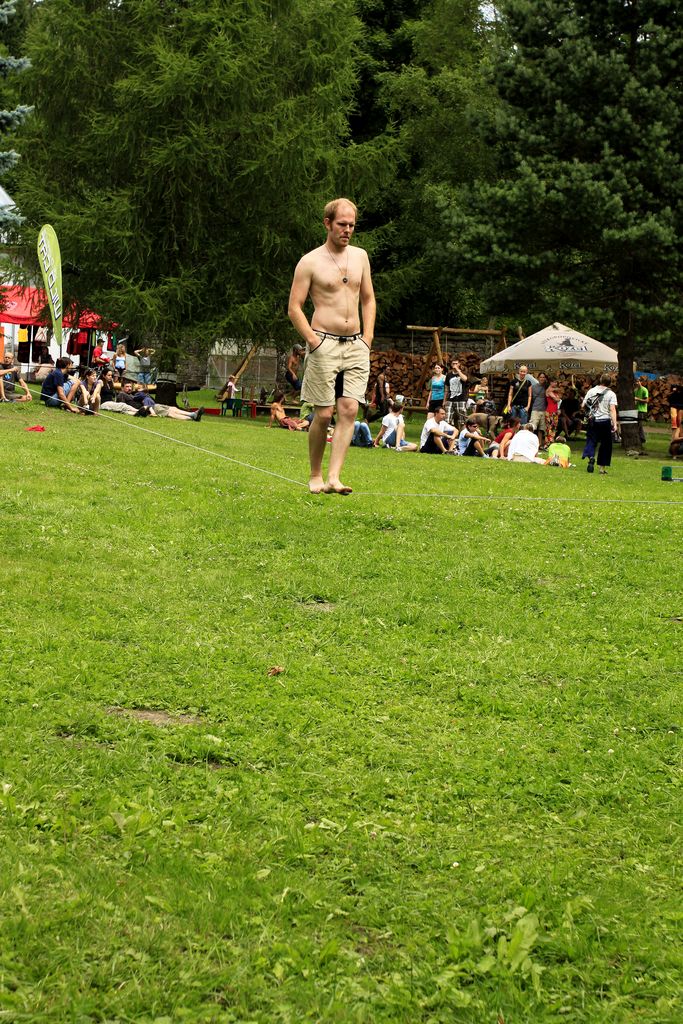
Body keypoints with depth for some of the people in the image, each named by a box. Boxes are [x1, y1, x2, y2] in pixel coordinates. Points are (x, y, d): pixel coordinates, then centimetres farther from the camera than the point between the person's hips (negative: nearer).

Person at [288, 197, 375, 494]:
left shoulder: (360, 256, 12)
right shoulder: (310, 262, -4)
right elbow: (294, 308, -4)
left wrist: (367, 338, 8)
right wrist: (314, 342, -12)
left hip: (356, 347, 4)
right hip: (325, 345, -4)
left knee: (349, 410, -8)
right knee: (324, 414, -4)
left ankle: (334, 478, -11)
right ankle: (315, 477, 11)